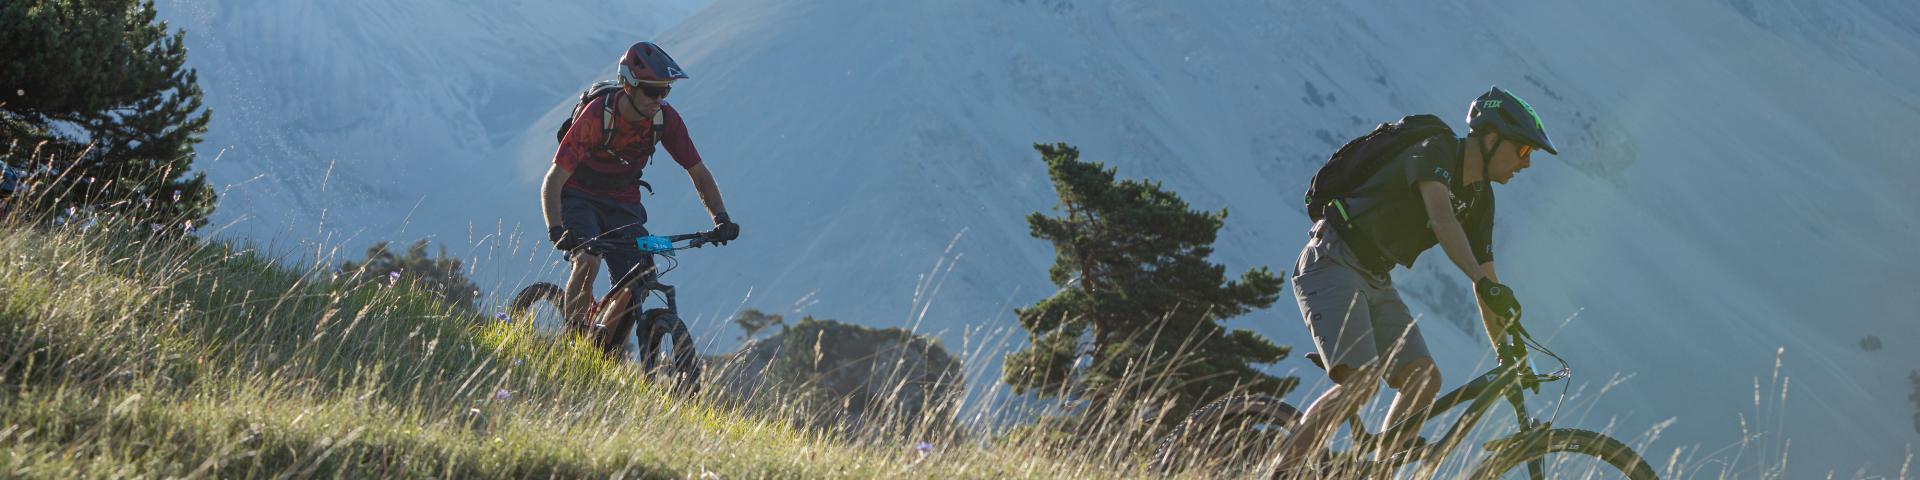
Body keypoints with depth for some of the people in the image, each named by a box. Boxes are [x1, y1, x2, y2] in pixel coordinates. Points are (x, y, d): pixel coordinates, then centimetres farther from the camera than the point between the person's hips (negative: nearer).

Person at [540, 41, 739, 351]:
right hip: (579, 197, -4)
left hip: (623, 204, 4)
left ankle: (603, 350, 13)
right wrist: (556, 230, -44)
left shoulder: (665, 118, -16)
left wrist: (721, 219, -21)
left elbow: (699, 174, -6)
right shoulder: (596, 116, -28)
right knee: (588, 261, -32)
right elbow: (553, 182, -28)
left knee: (635, 287, -11)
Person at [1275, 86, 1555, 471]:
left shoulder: (1480, 199, 10)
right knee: (1361, 384, -24)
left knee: (1424, 379, -8)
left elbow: (1484, 287, 14)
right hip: (1333, 264, -9)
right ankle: (1280, 472, -22)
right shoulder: (1436, 151, -15)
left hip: (1375, 280, 9)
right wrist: (1486, 282, -43)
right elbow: (1441, 219, -33)